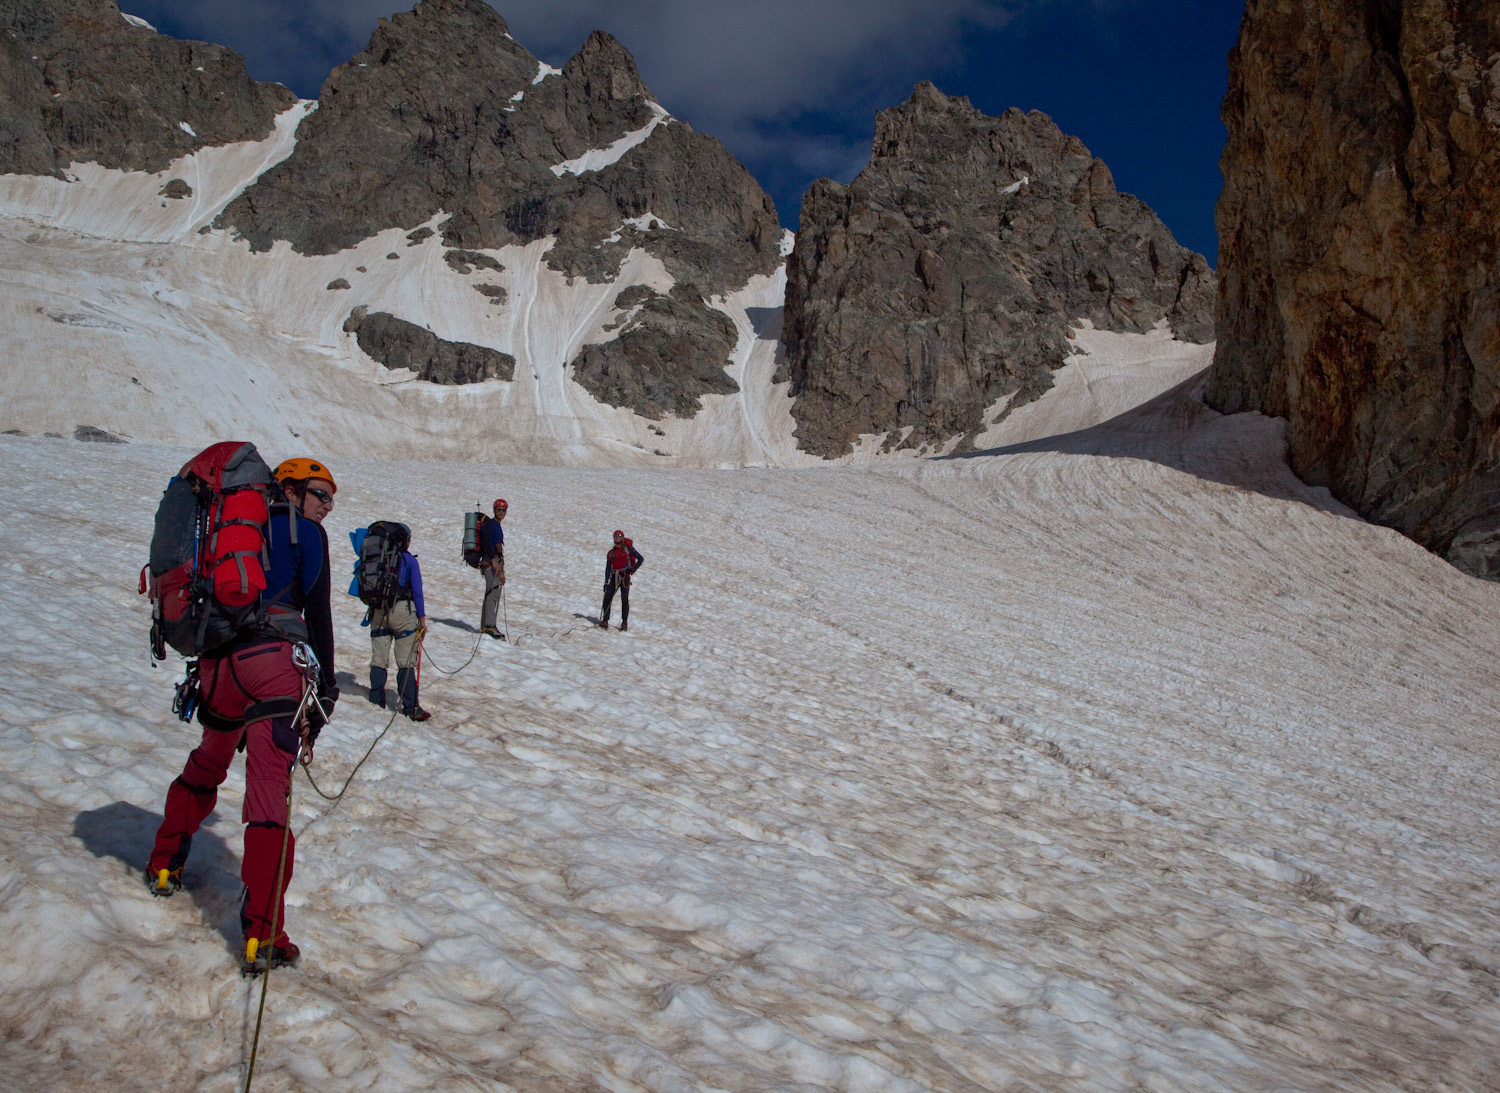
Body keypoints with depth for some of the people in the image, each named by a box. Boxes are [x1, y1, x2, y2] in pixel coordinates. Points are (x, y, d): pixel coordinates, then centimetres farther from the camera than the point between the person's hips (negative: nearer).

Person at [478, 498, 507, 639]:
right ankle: (490, 625, -25)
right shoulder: (489, 524, -5)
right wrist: (493, 560, -30)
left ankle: (484, 626, 12)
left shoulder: (498, 526, 24)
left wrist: (501, 571, 28)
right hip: (490, 562, -10)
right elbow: (487, 543, -19)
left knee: (491, 594, 9)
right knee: (493, 593, -19)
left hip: (496, 562, 10)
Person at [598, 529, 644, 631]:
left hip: (625, 576, -4)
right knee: (607, 597, -5)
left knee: (624, 599, -6)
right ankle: (605, 621, -2)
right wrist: (606, 582, 5)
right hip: (614, 576, 4)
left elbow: (641, 559, 2)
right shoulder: (611, 552, 15)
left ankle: (625, 622, -1)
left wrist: (632, 569, -8)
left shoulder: (628, 548, 3)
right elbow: (608, 568, 14)